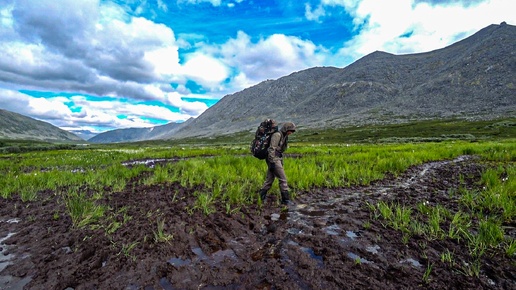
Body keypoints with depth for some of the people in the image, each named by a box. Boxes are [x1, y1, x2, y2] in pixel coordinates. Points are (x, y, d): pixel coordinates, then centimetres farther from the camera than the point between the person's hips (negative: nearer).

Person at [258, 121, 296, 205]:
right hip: (273, 159, -10)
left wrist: (281, 161, 22)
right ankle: (286, 200, 3)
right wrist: (272, 162, -23)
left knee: (269, 179, 13)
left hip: (278, 159, 10)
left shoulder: (284, 136, 16)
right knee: (283, 179, -5)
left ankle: (261, 197, 20)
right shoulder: (277, 135, -14)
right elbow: (272, 149, -20)